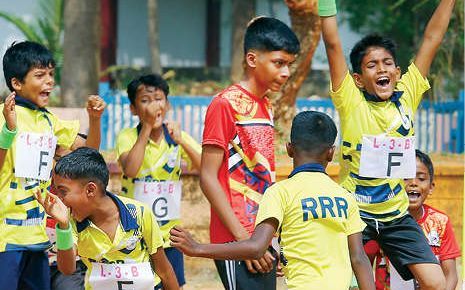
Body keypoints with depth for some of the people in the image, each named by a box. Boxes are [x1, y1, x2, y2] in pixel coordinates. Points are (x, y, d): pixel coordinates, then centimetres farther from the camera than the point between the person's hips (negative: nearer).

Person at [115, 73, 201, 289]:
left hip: (169, 237, 3)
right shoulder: (128, 137, -5)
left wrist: (181, 141, -22)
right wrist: (147, 126, -22)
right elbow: (129, 169, -25)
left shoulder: (179, 137, 3)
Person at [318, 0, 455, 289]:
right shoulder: (351, 102, -7)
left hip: (397, 215, 3)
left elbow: (433, 38, 2)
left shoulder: (407, 96, 1)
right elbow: (333, 45, -14)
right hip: (354, 211, -3)